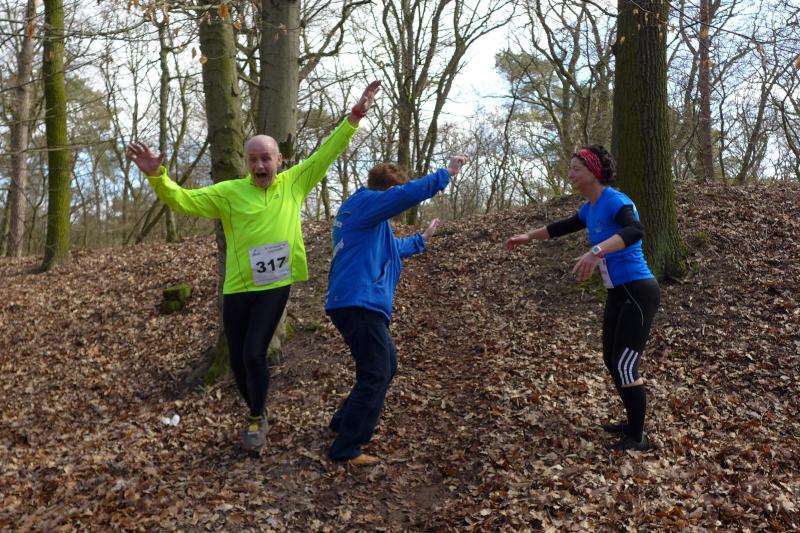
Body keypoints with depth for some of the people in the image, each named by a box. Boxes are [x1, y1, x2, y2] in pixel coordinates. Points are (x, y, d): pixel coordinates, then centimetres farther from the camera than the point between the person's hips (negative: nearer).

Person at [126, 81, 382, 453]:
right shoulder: (229, 192, -2)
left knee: (254, 353, -8)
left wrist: (354, 117, 5)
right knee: (238, 360, 9)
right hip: (238, 288, 1)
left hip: (276, 286, -1)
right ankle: (256, 413, 36)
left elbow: (325, 154, 8)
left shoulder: (293, 184, 4)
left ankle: (257, 420, 16)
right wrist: (156, 176, -26)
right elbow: (183, 200, -8)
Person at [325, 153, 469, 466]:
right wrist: (447, 172, -12)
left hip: (358, 303, 11)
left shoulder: (361, 212, 24)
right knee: (375, 376, -5)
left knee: (385, 368, 20)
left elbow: (389, 249, 38)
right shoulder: (364, 203, -7)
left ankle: (344, 423, 30)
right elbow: (410, 194, -21)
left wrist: (422, 239, 46)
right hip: (359, 303, -11)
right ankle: (346, 449, 1)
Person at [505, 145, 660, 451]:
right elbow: (564, 226, 28)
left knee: (625, 366, -8)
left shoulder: (615, 201, -19)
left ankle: (638, 438, 8)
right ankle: (633, 425, 29)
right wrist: (529, 237, 34)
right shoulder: (590, 208, 8)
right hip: (618, 294, 9)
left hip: (639, 293, -9)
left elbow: (635, 230, -40)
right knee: (611, 361, 14)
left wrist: (596, 251, -53)